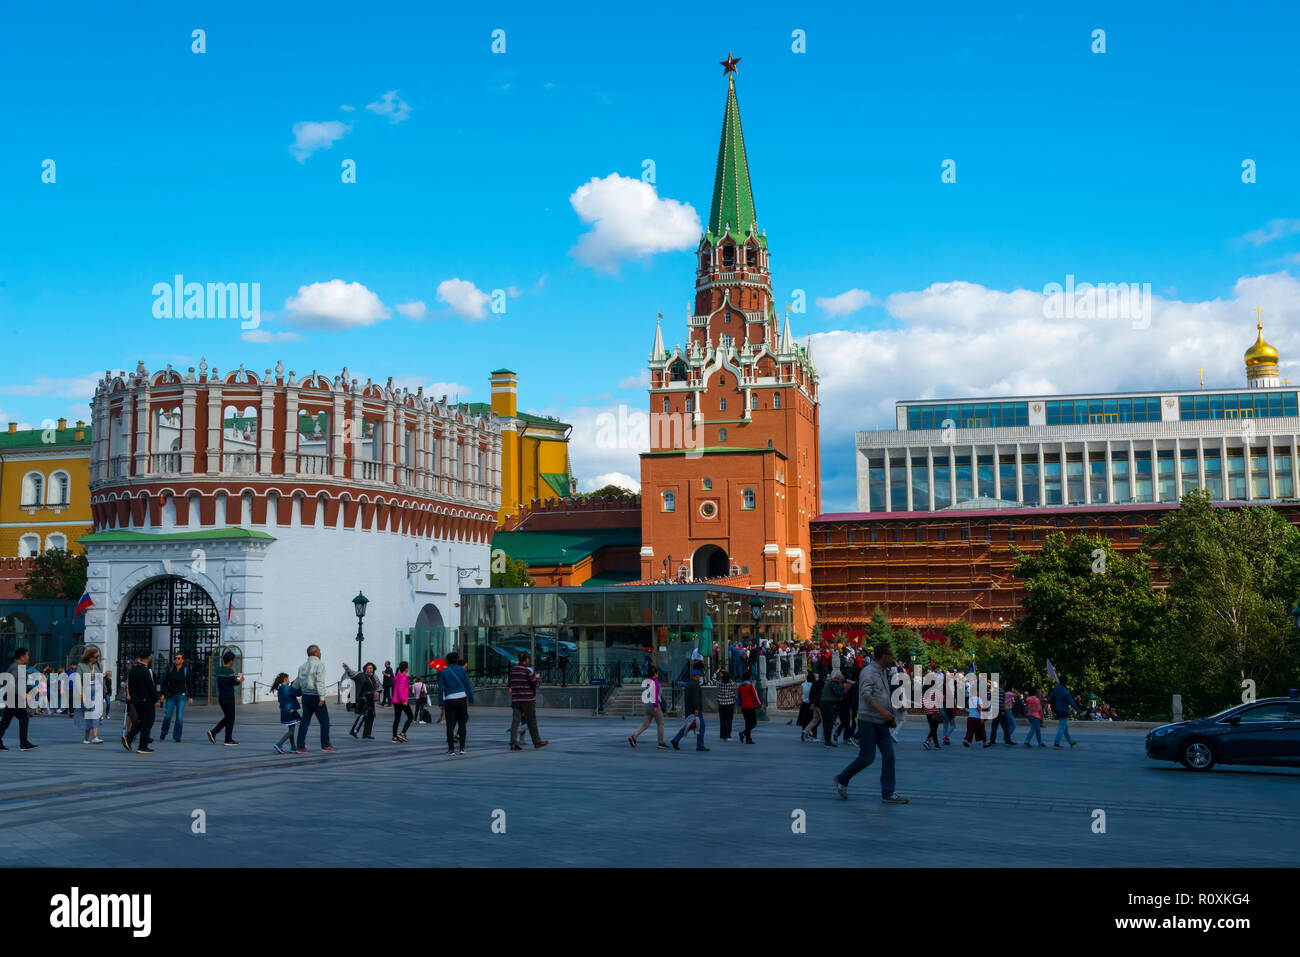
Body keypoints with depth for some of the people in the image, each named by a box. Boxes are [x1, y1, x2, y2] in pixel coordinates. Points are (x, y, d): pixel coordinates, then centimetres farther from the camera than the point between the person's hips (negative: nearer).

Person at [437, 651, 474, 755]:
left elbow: (440, 688, -2)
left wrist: (441, 702, 1)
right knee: (462, 724, 9)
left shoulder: (444, 672, 2)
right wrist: (471, 699, 9)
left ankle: (451, 749, 0)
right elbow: (468, 685, 3)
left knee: (450, 725, 3)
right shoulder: (462, 670, 5)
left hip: (449, 700, -1)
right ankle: (462, 748, 7)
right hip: (462, 698, 1)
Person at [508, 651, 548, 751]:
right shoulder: (528, 671, -11)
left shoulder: (513, 669, 8)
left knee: (515, 721, -3)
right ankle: (537, 741, 17)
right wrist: (539, 679, 13)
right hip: (527, 699, -5)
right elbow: (535, 683, -11)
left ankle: (513, 742, -16)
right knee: (531, 721, 6)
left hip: (516, 699, 5)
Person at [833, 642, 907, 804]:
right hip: (868, 721, -8)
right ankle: (842, 780, 12)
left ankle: (888, 793, 3)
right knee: (866, 758, -7)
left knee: (889, 756, 0)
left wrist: (891, 715, 16)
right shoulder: (868, 672, -12)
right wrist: (882, 711, -35)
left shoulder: (883, 673, 17)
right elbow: (866, 695, -26)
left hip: (882, 723, 8)